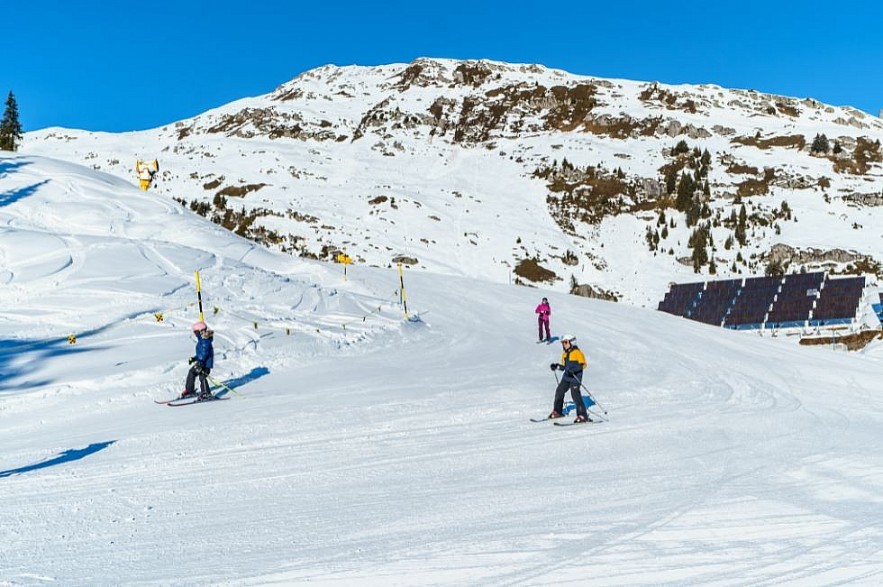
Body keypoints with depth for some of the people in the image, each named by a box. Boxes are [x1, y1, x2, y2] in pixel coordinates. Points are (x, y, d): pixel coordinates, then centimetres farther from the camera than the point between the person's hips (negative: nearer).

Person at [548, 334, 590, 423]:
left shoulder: (577, 352, -8)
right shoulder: (564, 354, 16)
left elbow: (583, 364, -13)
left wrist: (574, 369, -26)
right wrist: (557, 367, 6)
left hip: (575, 377, -9)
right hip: (567, 376, 9)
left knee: (575, 394, -19)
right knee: (559, 391, 10)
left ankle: (583, 416, -17)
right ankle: (557, 412, 28)